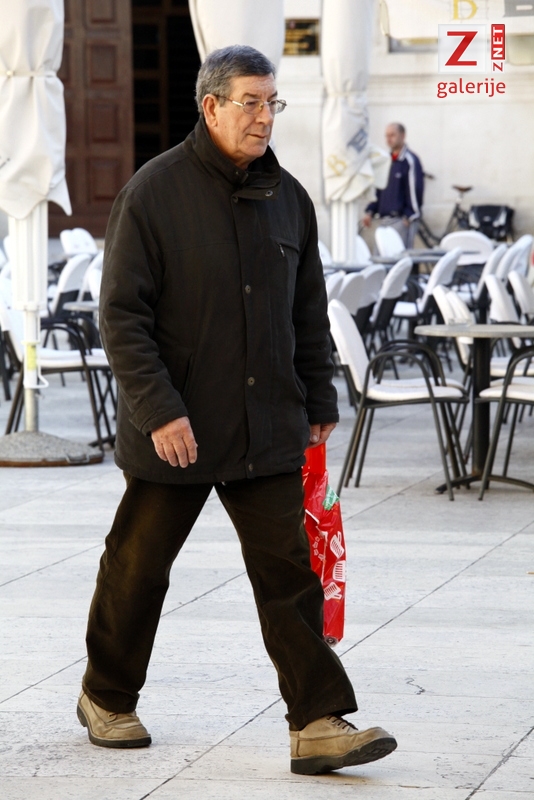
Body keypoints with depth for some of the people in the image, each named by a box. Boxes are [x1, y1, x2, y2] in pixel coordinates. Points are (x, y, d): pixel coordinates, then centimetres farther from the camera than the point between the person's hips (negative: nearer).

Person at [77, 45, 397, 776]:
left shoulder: (288, 198, 7)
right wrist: (159, 410, -18)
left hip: (267, 431, 4)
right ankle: (106, 699, 29)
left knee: (289, 572, -2)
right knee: (137, 570, 9)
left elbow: (309, 312, 17)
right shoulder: (153, 193, -9)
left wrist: (319, 403, 14)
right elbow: (122, 313, -11)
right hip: (174, 431, -4)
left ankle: (319, 723, -3)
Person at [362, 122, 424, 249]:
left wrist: (409, 216, -12)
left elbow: (415, 190, -10)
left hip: (401, 220, -8)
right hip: (384, 219, 8)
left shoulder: (410, 161, -6)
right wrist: (370, 211, 13)